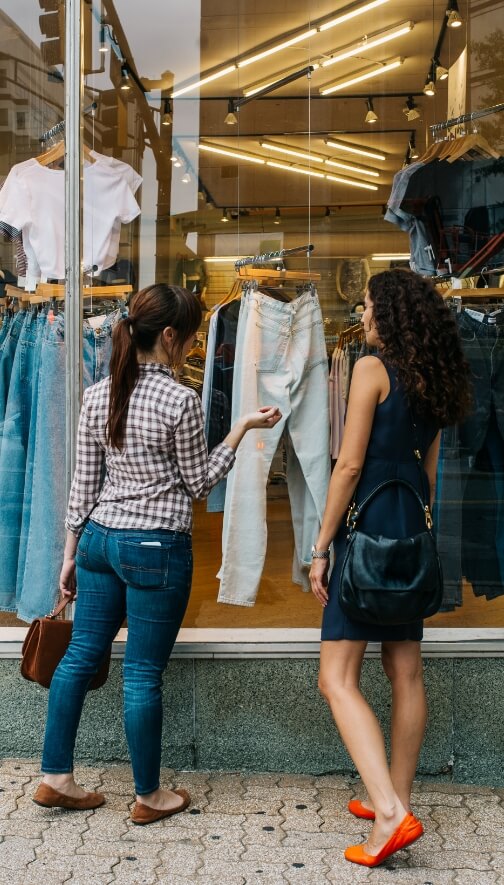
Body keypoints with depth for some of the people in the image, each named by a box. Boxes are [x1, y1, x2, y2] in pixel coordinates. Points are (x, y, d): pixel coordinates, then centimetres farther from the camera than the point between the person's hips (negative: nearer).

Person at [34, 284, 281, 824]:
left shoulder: (97, 395, 3)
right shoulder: (181, 400, -14)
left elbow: (83, 482, 7)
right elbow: (199, 483, -4)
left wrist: (72, 552, 14)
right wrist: (242, 429, 2)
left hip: (99, 538, 6)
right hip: (156, 548, -6)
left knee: (80, 657, 14)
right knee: (143, 675, 4)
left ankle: (55, 777, 23)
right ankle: (149, 796, 20)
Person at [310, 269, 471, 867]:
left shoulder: (372, 369, -10)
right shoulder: (432, 380, 12)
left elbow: (351, 465, -14)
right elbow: (428, 472, 15)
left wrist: (321, 547, -10)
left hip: (369, 530, -8)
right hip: (413, 532, 9)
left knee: (337, 679, -6)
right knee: (405, 673, 13)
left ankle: (392, 813, -12)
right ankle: (395, 802, 25)